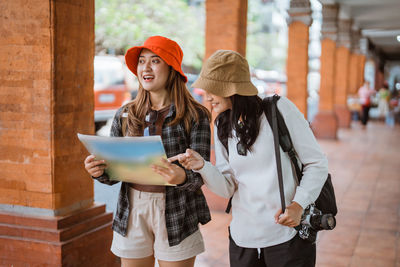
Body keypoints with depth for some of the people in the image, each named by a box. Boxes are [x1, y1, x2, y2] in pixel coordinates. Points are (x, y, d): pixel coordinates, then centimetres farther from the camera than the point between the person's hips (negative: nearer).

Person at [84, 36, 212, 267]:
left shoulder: (195, 116, -7)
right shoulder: (125, 115, 4)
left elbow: (200, 176, -10)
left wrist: (182, 177, -31)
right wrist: (99, 171, -16)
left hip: (176, 216, -3)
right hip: (132, 213, 3)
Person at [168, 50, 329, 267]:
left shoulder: (279, 109, -8)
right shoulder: (222, 127, 7)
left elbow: (317, 163, -6)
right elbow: (227, 188, 1)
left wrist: (298, 204, -17)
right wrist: (202, 166, -17)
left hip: (288, 234, -4)